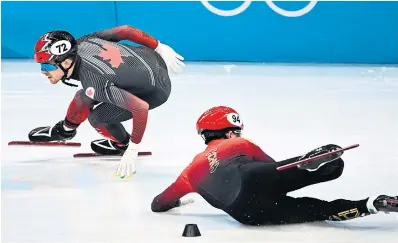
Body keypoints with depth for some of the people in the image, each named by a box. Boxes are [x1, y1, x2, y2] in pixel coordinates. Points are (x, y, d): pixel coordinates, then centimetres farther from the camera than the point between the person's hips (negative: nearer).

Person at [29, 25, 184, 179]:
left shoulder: (94, 84, -34)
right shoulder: (82, 43, -15)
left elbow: (141, 108, -35)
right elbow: (126, 30, -6)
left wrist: (132, 151, -27)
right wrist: (160, 49, 8)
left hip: (157, 89, -7)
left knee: (98, 117, -12)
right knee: (84, 97, 8)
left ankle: (122, 144, 16)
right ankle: (65, 130, 35)